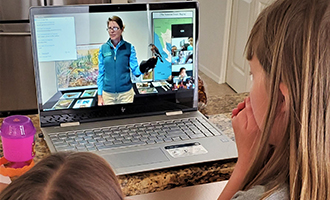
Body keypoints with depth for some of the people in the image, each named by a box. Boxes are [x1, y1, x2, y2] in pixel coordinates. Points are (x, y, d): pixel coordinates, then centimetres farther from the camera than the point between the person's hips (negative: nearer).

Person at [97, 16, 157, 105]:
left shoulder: (129, 47, -1)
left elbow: (135, 71, -5)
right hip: (108, 94, 1)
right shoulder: (103, 48, 2)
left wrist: (142, 68, -27)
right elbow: (101, 73, 5)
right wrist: (99, 96, 2)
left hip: (126, 93, -1)